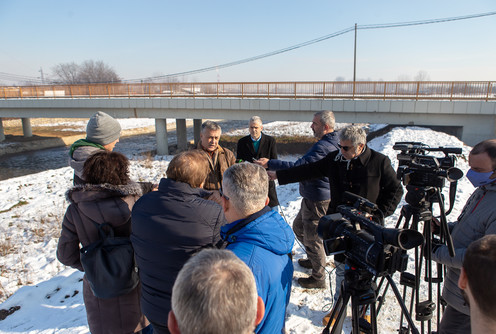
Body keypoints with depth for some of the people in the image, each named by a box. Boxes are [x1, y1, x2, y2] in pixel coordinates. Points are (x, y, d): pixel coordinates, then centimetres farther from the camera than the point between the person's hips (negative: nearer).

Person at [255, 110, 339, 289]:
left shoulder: (323, 147, -26)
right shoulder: (330, 143, 9)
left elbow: (297, 167, -31)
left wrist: (270, 163, -25)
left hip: (317, 201, -11)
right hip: (312, 197, 11)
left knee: (312, 238, 4)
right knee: (298, 227, 24)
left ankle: (318, 278, 21)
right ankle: (313, 259, 43)